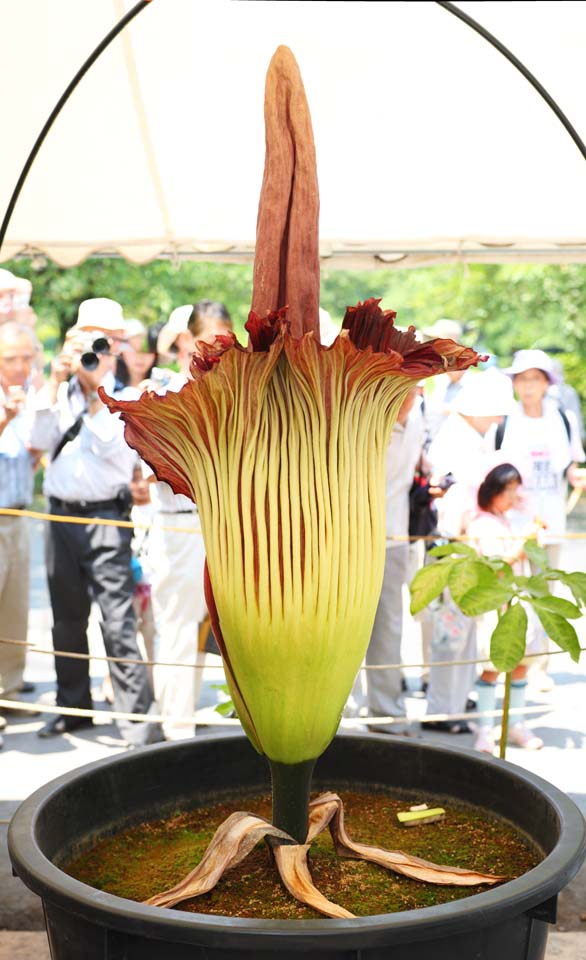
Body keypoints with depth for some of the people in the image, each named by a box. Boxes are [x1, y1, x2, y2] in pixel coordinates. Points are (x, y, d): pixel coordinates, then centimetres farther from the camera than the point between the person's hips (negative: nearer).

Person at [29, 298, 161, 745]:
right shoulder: (61, 394, 12)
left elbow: (112, 446, -15)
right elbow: (42, 439, -1)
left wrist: (95, 390, -14)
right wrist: (55, 382, -5)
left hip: (105, 518, -5)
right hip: (61, 515, 5)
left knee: (118, 620, -12)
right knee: (67, 617, 14)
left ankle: (138, 720, -8)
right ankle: (73, 705, 29)